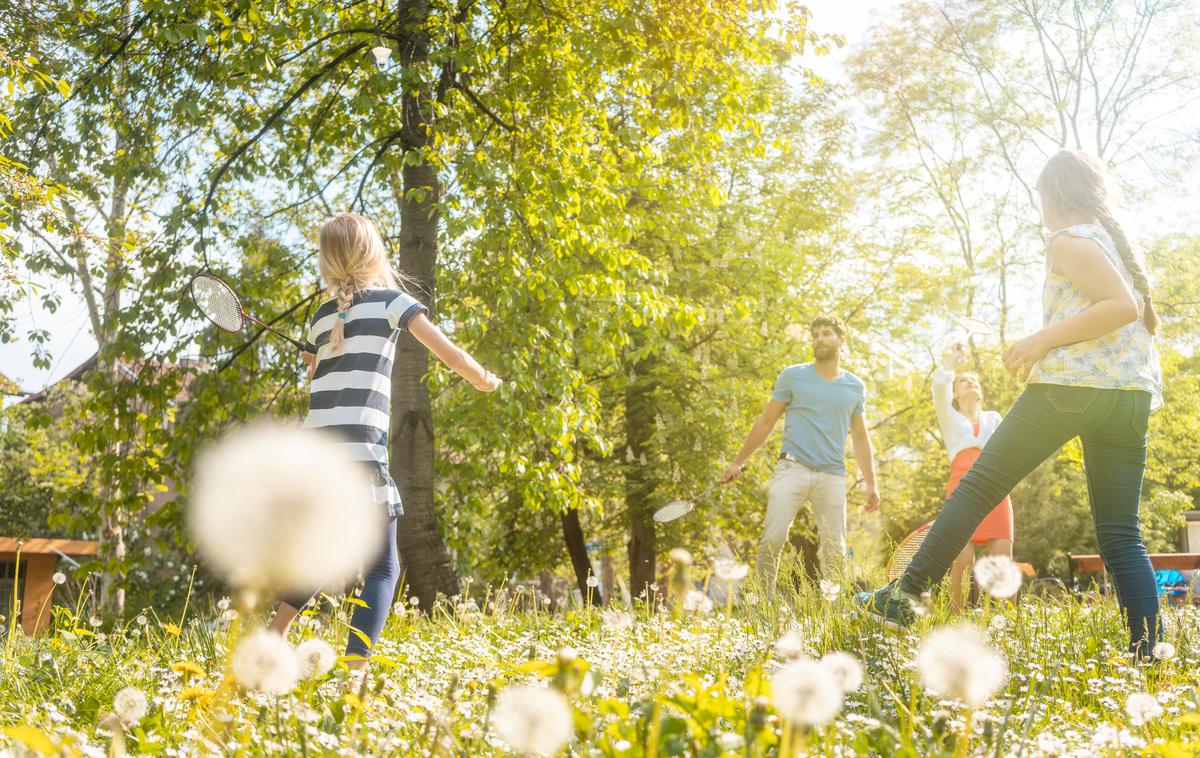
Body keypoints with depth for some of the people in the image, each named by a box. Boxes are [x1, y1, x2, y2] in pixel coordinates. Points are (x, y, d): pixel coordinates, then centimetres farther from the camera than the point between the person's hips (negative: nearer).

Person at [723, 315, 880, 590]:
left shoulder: (856, 387, 13)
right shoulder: (792, 376, 6)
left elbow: (860, 437, 20)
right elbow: (765, 422, 9)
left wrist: (871, 483, 16)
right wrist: (738, 462, 6)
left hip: (832, 475, 2)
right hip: (792, 467, -2)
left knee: (835, 551, 2)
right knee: (772, 539, -14)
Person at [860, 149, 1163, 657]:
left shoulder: (1070, 240, -1)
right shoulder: (1117, 242, 24)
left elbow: (1123, 305, -14)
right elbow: (1143, 316, 28)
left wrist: (1043, 339, -14)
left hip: (1070, 385, -8)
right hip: (1132, 399, 8)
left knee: (980, 485, -2)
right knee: (1121, 537, 5)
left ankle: (904, 596, -3)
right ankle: (1146, 655, -3)